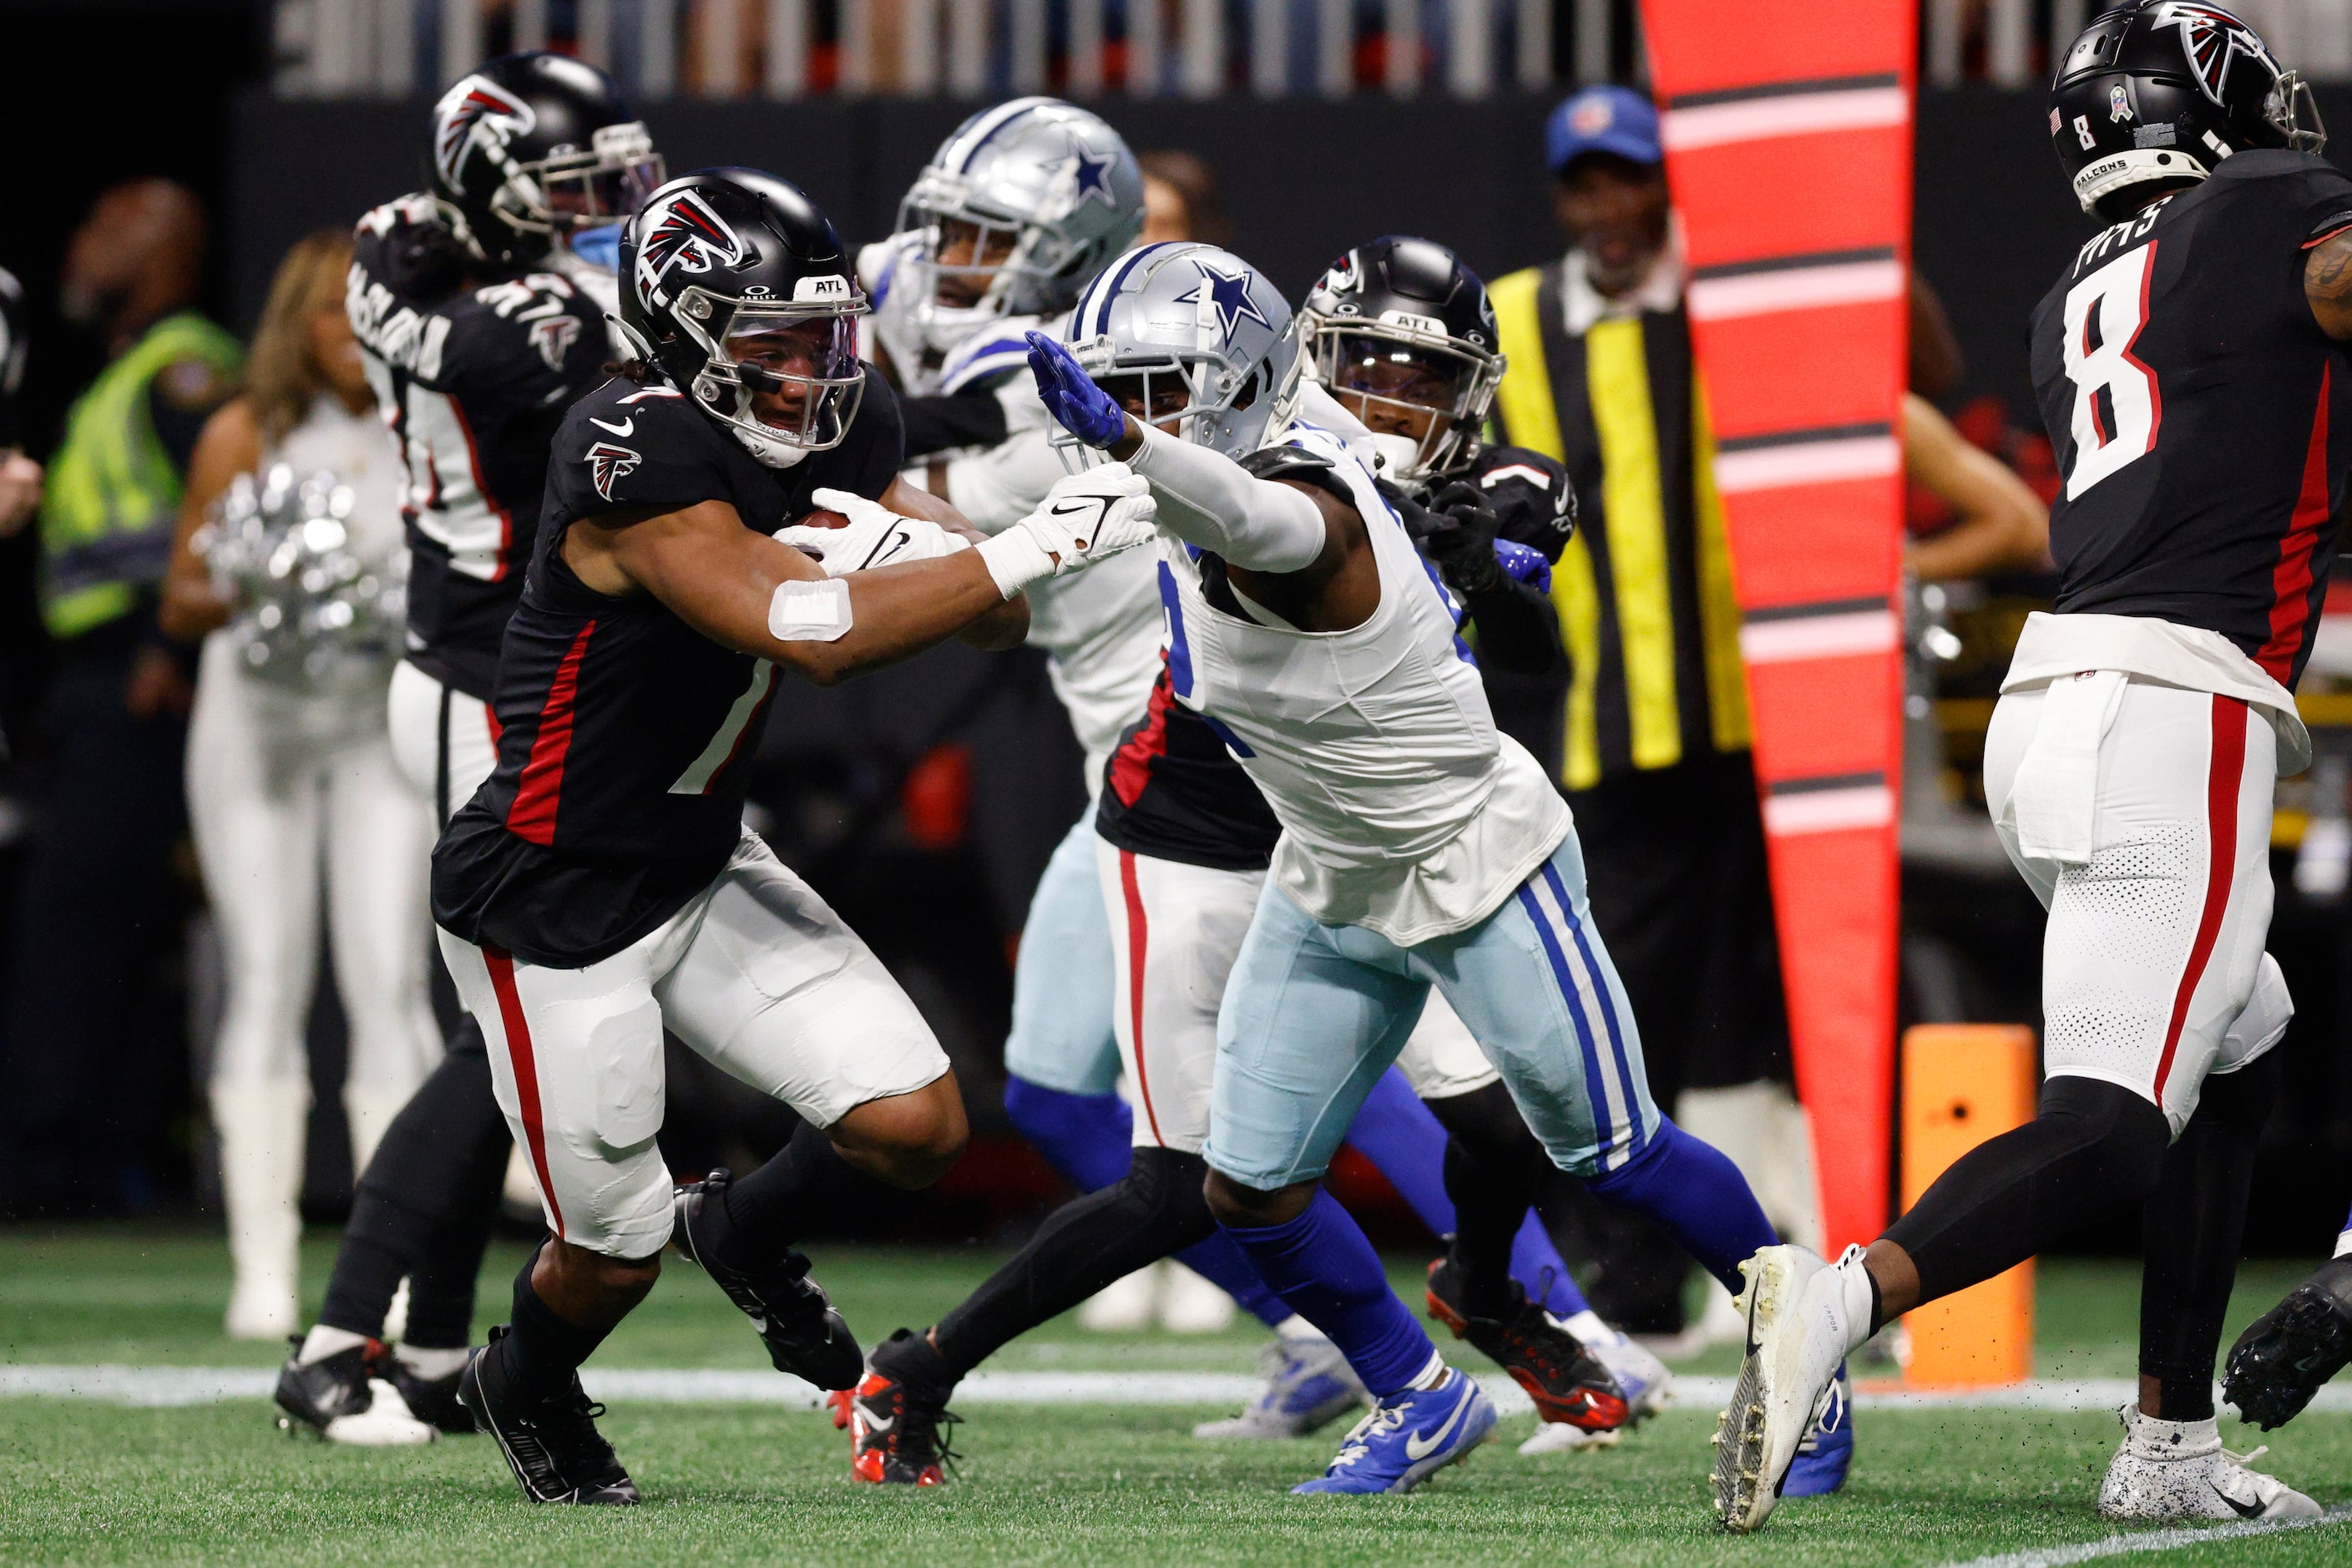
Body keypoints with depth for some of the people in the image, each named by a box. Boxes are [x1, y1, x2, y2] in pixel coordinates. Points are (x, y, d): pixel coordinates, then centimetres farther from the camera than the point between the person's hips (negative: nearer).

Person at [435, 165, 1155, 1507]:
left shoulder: (830, 440, -2)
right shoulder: (641, 455, -28)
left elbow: (993, 623, -2)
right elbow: (813, 636, -37)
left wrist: (915, 546, -24)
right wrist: (1028, 549, -35)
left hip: (700, 867, 7)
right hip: (552, 904, -7)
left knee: (916, 1128, -4)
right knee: (616, 1250, 5)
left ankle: (747, 1233, 28)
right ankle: (527, 1390, 40)